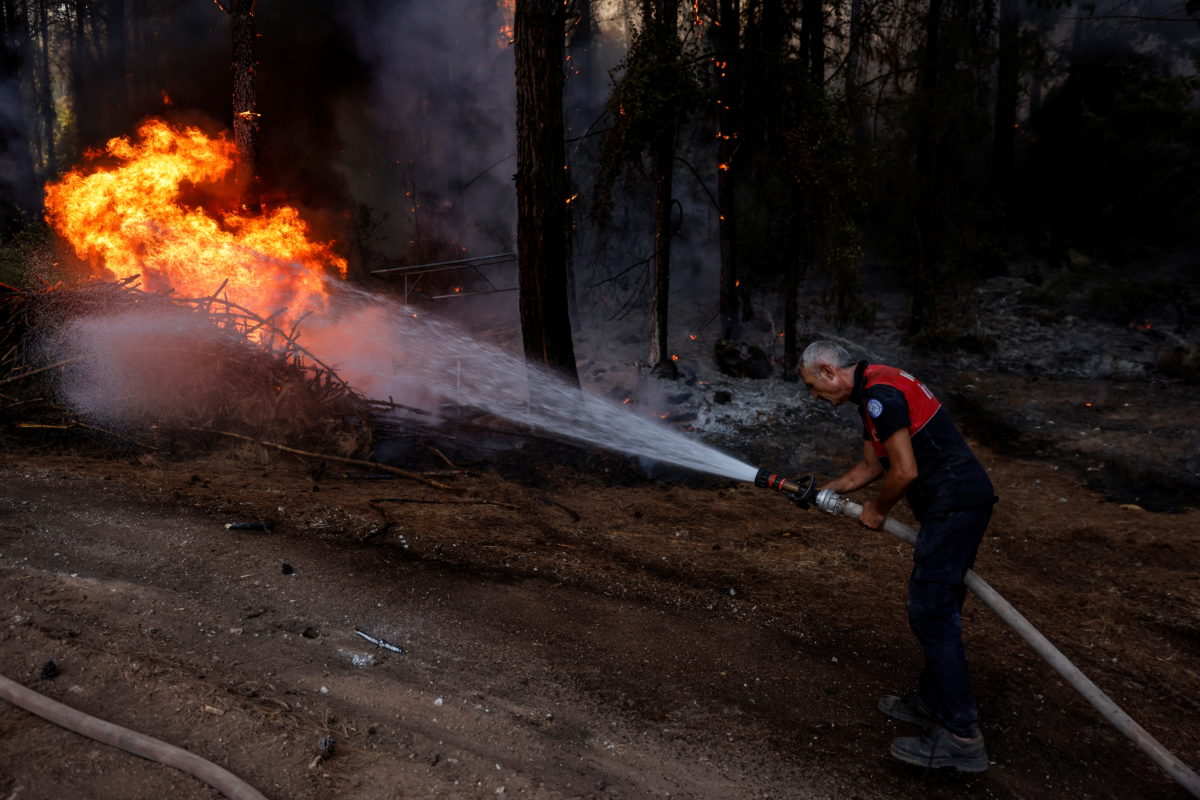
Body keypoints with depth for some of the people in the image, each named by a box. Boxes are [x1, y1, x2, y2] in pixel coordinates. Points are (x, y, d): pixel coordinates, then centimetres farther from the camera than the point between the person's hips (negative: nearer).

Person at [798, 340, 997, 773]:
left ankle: (960, 737, -3)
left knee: (931, 612, -8)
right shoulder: (873, 391, 17)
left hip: (953, 504, -11)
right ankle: (933, 703, 30)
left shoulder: (879, 393, -17)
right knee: (936, 608, 17)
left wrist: (878, 510, -3)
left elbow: (905, 471, -20)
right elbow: (871, 466, 26)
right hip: (960, 500, 11)